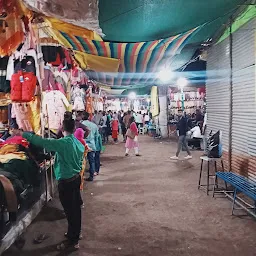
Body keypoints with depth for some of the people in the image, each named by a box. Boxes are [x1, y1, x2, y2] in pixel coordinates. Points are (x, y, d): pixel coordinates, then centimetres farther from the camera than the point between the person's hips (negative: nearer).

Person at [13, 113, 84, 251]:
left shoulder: (63, 143, -21)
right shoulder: (78, 143, 3)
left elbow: (42, 142, -27)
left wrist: (23, 134, -21)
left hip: (66, 182, -8)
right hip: (76, 178, 8)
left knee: (70, 211, 4)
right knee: (75, 208, 20)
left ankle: (72, 241, 18)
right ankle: (75, 233, 38)